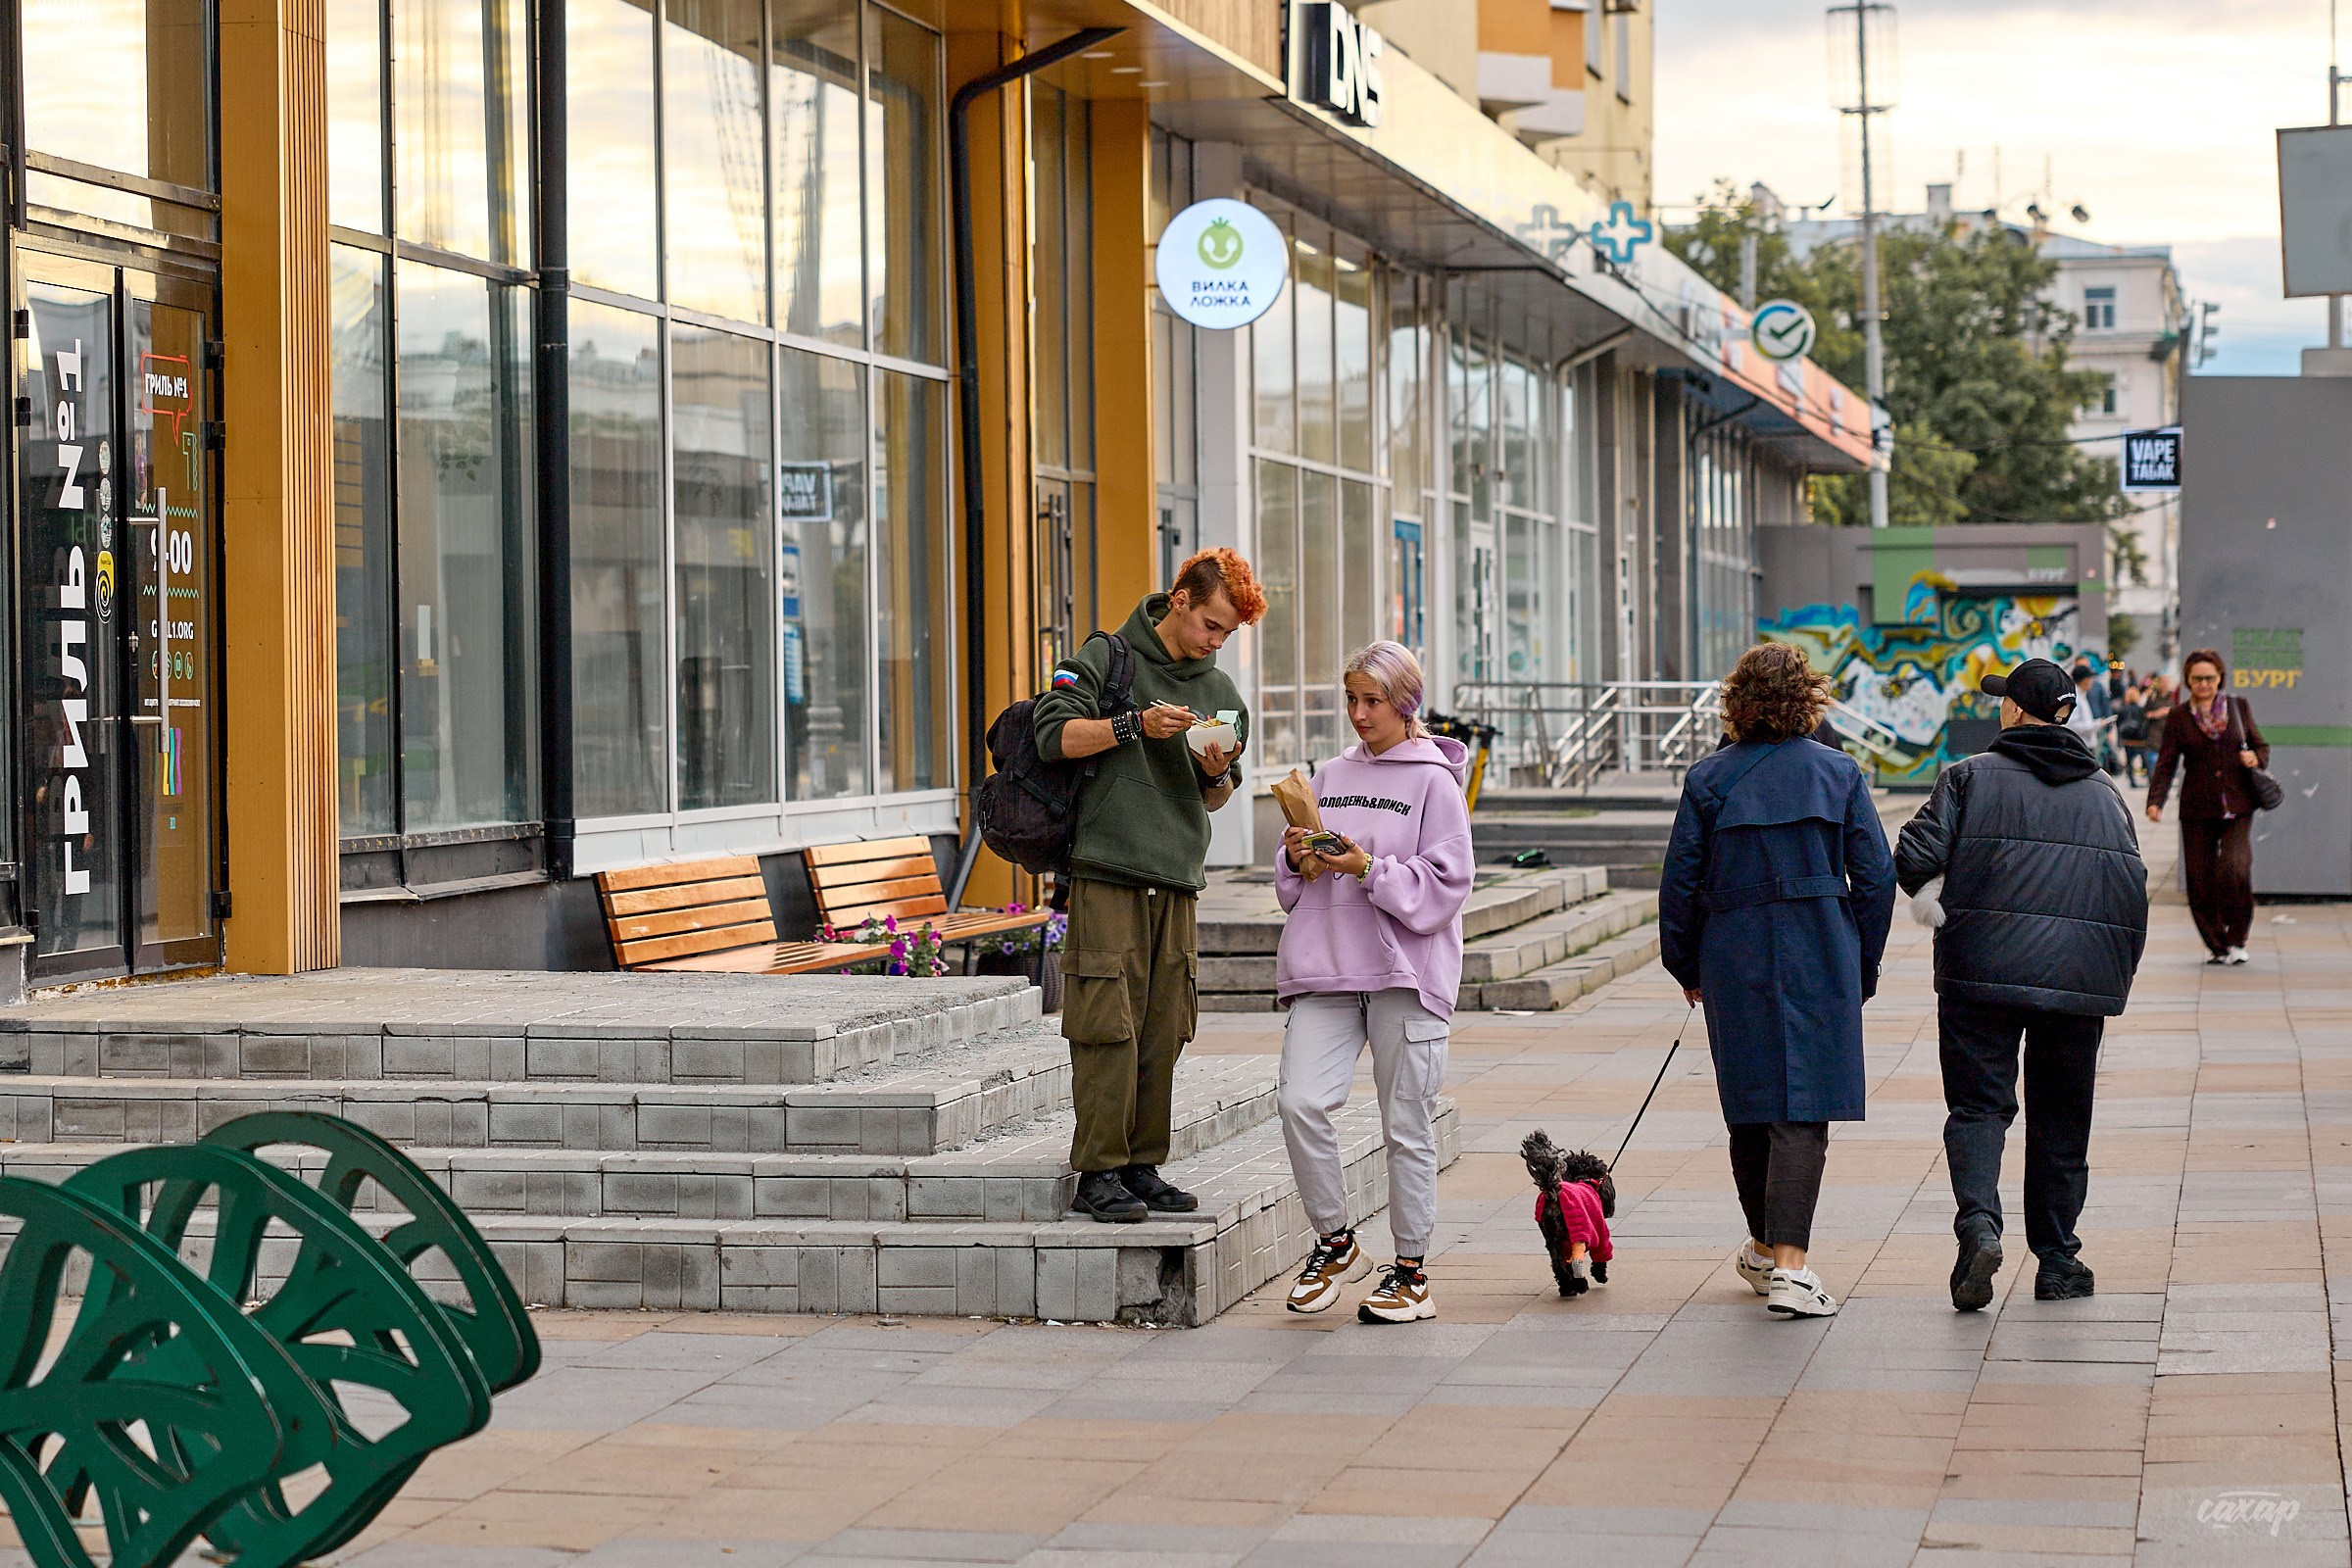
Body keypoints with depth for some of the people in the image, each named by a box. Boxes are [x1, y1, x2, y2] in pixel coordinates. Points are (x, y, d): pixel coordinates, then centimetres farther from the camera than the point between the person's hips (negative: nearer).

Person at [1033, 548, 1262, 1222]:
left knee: (1162, 1032, 4)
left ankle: (1143, 1166, 11)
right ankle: (1098, 1173, -5)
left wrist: (1217, 773, -1)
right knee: (1107, 1027, -8)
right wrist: (1136, 724, -17)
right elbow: (1055, 736, -10)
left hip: (1177, 882, 6)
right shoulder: (1108, 658, 1)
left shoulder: (1221, 690, 17)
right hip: (1107, 871, -6)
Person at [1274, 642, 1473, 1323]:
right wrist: (1299, 861, -1)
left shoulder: (1433, 781, 0)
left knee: (1407, 1125, 1)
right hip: (1326, 965, 4)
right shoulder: (1332, 776, 16)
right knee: (1300, 1101, -12)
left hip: (1405, 971, -4)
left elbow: (1446, 884, -8)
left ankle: (1411, 1272, 13)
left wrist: (1370, 870, -18)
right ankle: (1334, 1242, 6)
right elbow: (1294, 884, 21)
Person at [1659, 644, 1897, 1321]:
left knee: (1751, 1109, 15)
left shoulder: (1709, 780, -1)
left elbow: (1680, 882, 1)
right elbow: (1876, 876, 0)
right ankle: (1789, 1266, -17)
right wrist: (1863, 968, 10)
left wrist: (1686, 968, 14)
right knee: (1803, 1111, -4)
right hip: (1820, 960, -1)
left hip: (1735, 961, 1)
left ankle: (1765, 1247, 32)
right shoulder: (1839, 774, -1)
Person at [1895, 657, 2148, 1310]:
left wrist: (1939, 906, 12)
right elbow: (2133, 893, 8)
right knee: (2061, 1118, 12)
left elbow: (1914, 858, -8)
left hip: (1982, 970, -2)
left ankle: (1978, 1224, -24)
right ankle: (2057, 1262, 16)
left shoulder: (1971, 777, 2)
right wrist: (2116, 976, 17)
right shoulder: (2105, 793, 12)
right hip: (2079, 979, 3)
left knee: (1978, 1104, 1)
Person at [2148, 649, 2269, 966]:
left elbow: (2261, 745, 18)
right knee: (2200, 880, -2)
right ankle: (2214, 943, 15)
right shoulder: (2178, 716, 5)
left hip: (2237, 808, 0)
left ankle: (2236, 940, 0)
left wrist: (2256, 758, -7)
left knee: (2235, 869, -17)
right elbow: (2166, 763, 1)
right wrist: (2155, 801, -12)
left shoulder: (2239, 707, 9)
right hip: (2197, 811, 0)